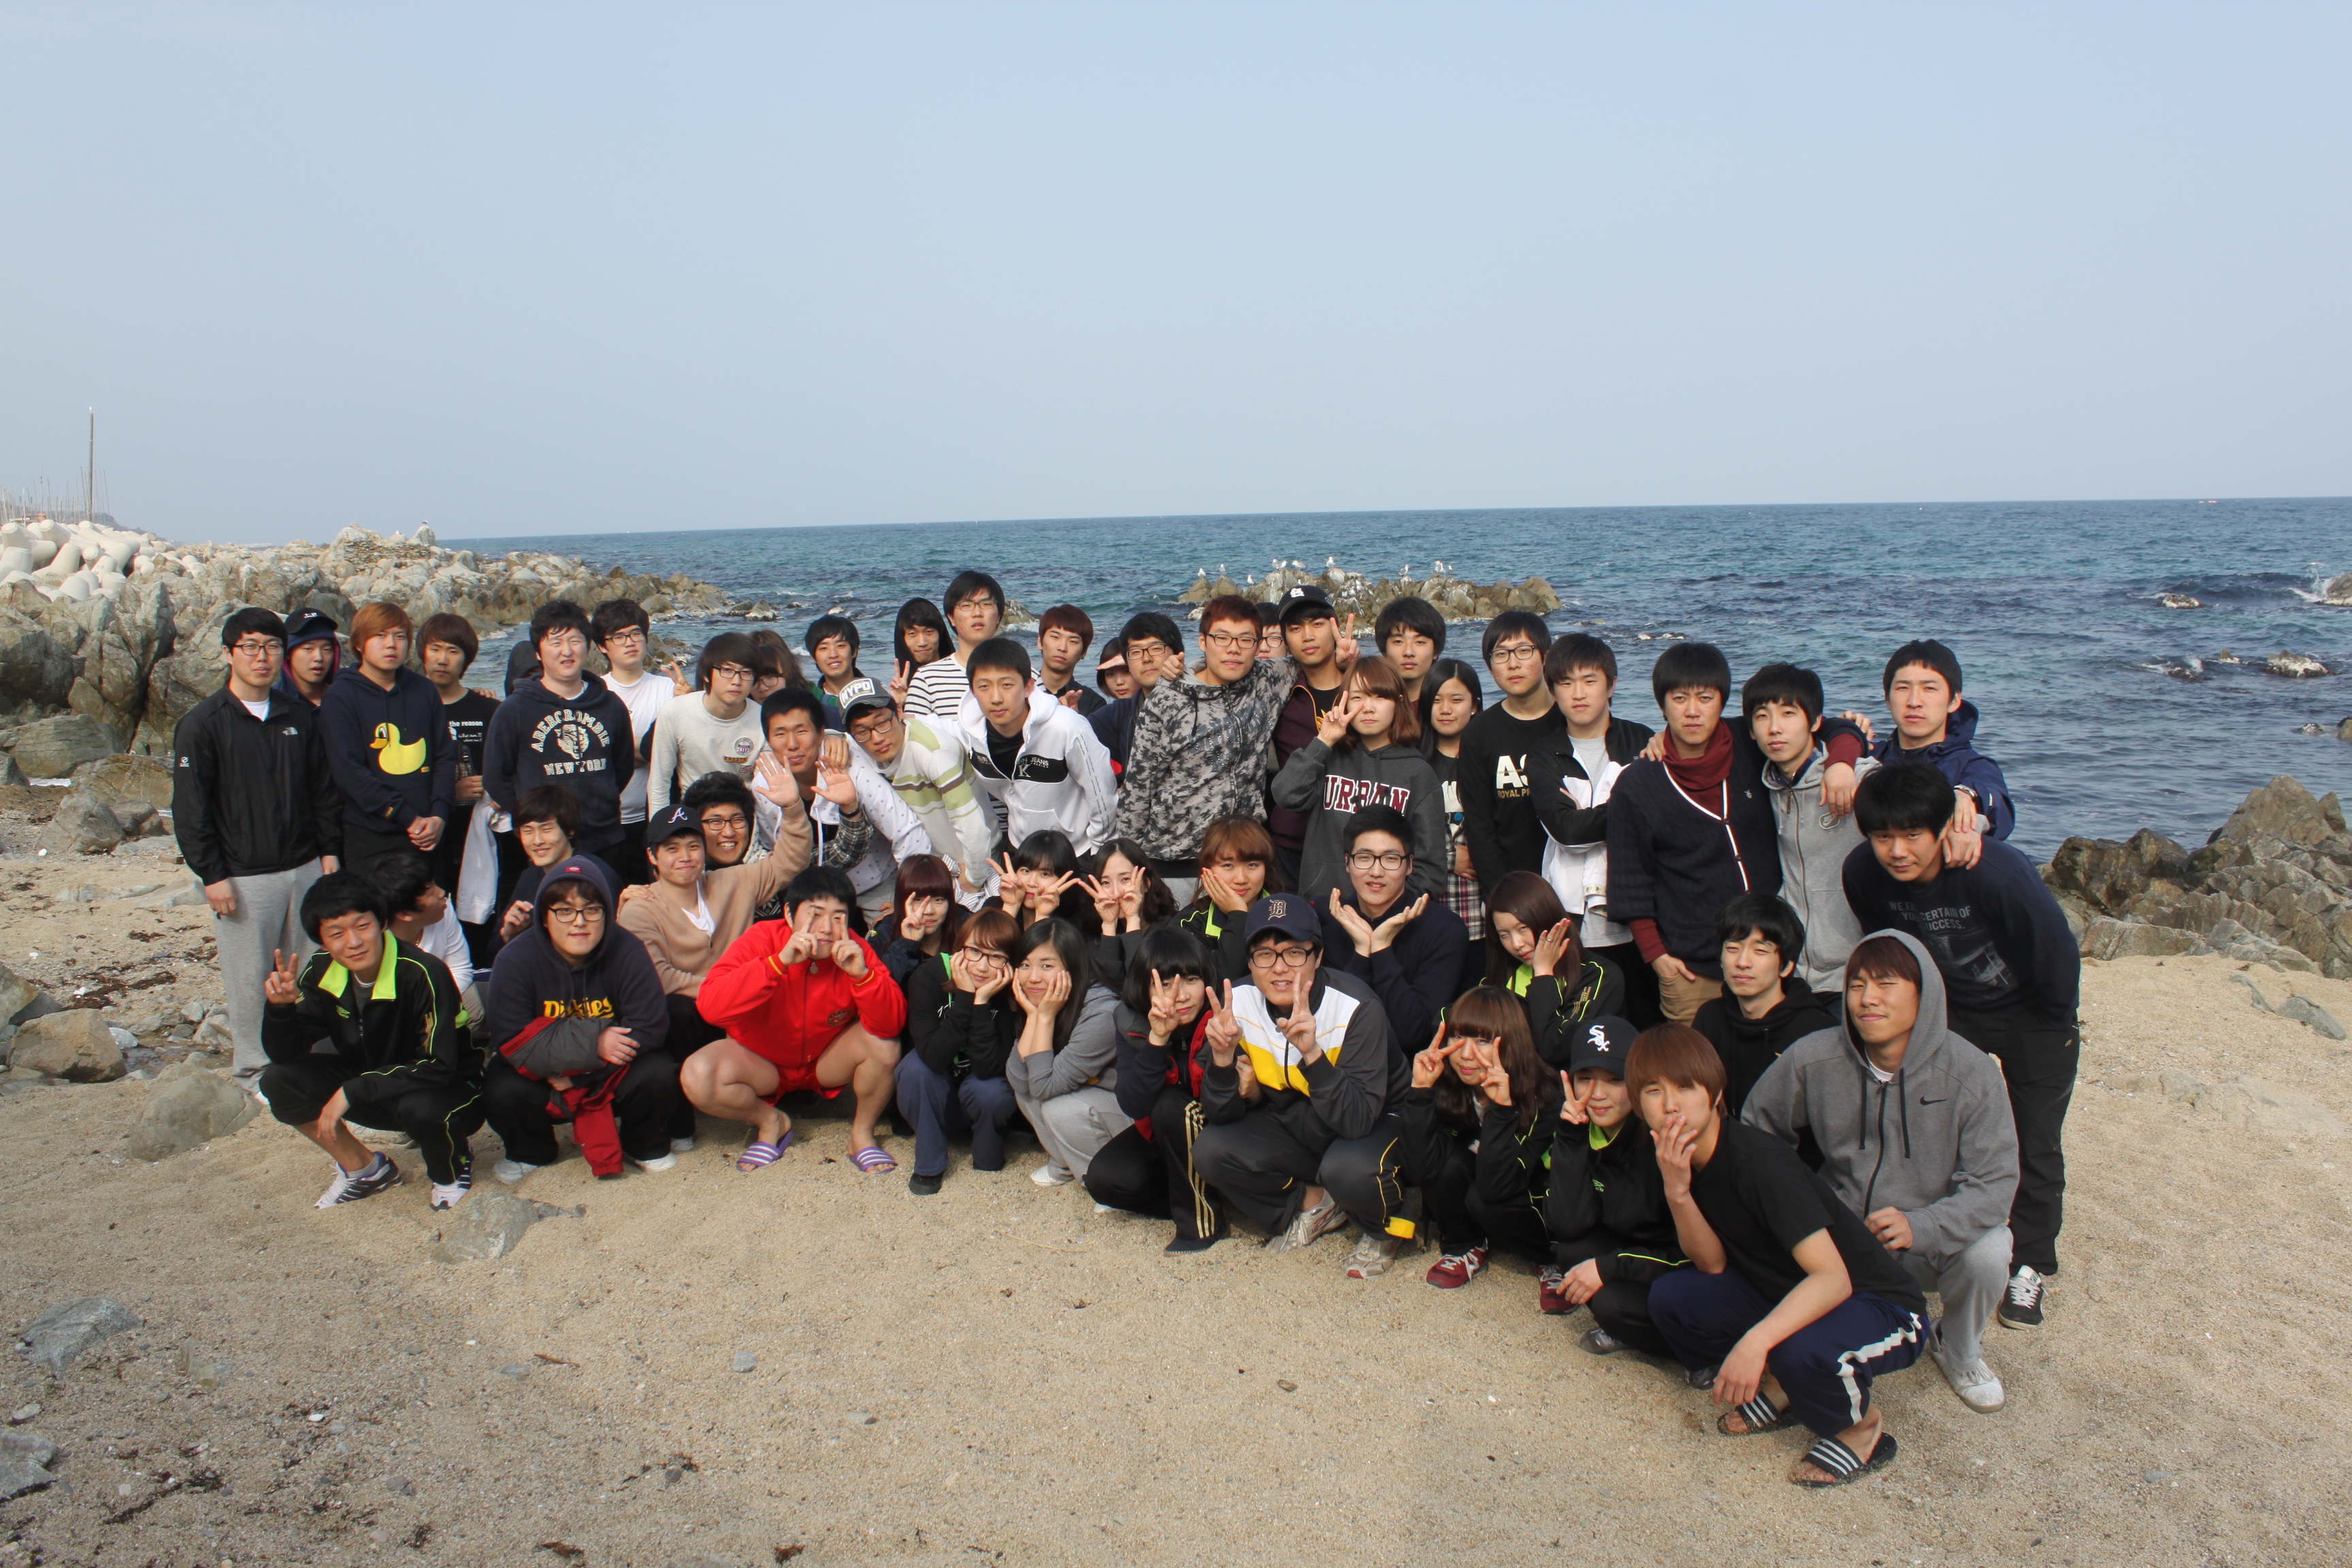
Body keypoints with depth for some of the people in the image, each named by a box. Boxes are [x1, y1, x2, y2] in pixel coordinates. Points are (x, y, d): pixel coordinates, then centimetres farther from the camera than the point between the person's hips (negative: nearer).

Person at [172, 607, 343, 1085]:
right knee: (250, 978, 2)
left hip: (305, 867, 4)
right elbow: (190, 808, -7)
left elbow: (323, 789, 14)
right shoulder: (202, 724, -6)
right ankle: (254, 1066, 17)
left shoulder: (300, 716, 7)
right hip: (243, 878, -4)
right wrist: (212, 874, -10)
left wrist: (329, 849, 8)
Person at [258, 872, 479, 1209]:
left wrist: (353, 1091, -28)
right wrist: (280, 1007, -27)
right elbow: (285, 1054, -7)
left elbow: (439, 1067, -28)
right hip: (373, 1085, 6)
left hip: (446, 1090, -6)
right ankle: (366, 1168, 8)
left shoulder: (423, 975, -27)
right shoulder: (321, 974, -8)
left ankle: (452, 1164, -1)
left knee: (420, 1107, -39)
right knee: (279, 1081, -11)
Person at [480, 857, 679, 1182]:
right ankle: (529, 1152, 10)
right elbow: (513, 1042, -21)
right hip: (546, 1082, 1)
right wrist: (592, 1042, -30)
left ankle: (644, 1146, 6)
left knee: (658, 1074, -27)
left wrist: (563, 1065, -24)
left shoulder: (627, 952, -18)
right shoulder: (516, 960, -17)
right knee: (502, 1091, -26)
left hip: (613, 1074, -1)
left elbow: (650, 1027, -23)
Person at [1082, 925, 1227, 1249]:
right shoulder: (1132, 1022, -16)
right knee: (1104, 1179, -18)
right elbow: (1133, 1106, -26)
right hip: (1161, 1133, 4)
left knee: (1171, 1104, -31)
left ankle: (1202, 1220, -15)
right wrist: (1157, 1040, -39)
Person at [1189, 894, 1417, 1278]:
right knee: (1210, 1150, -17)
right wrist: (1222, 1058, -31)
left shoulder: (1356, 1008, -28)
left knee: (1350, 1169, -36)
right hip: (1296, 1127, 5)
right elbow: (1221, 1116, -12)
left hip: (1377, 1121, -4)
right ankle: (1313, 1203, 7)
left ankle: (1384, 1228, 1)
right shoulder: (1240, 1004, -16)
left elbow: (1358, 1120, -34)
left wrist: (1312, 1053, -47)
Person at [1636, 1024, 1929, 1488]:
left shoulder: (1758, 1161, -29)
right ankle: (1778, 1389, 11)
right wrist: (1676, 1190, -23)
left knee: (1801, 1352, -37)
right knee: (1670, 1297, -11)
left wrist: (1756, 1341, -45)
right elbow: (1713, 1264, -6)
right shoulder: (1679, 1158, -5)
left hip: (1881, 1306, -7)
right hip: (1787, 1296, 7)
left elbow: (1833, 1279, -33)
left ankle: (1863, 1426, -3)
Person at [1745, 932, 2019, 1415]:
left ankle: (1959, 1352, 5)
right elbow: (1754, 1134, 4)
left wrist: (1920, 1227, -33)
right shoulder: (1810, 1059, -11)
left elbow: (1994, 1183, -17)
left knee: (1986, 1254, -32)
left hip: (1934, 1241, -1)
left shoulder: (1970, 1072, -15)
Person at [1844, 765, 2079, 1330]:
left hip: (2030, 1017, -3)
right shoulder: (1864, 873, -22)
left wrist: (2059, 1026, -6)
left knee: (2036, 1149, 4)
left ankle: (2028, 1267, 21)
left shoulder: (1997, 873, -36)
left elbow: (2059, 954, -21)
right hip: (1949, 1011, 3)